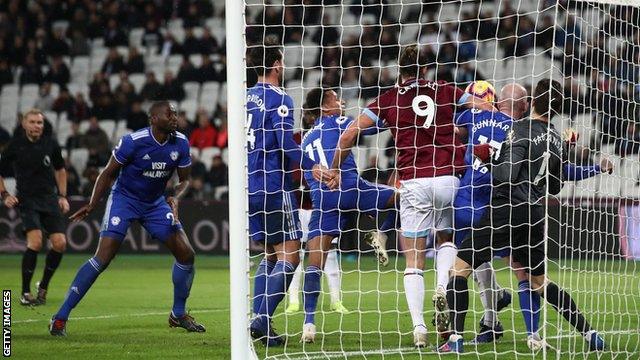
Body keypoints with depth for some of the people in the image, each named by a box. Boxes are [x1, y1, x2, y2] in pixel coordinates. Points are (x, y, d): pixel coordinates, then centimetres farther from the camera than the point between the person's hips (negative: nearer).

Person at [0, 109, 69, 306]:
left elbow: (60, 169, 18)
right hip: (26, 199, -4)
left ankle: (43, 287, 14)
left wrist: (62, 196, 11)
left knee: (60, 243, -7)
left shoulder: (50, 144, 2)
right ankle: (25, 293, -10)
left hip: (49, 198, 4)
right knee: (35, 242, -22)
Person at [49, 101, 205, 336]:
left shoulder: (180, 144, -8)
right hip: (124, 199, -5)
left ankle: (178, 314, 17)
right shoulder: (133, 142, -22)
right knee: (103, 258, -18)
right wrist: (92, 205, -16)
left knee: (186, 254, -4)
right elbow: (109, 173, -10)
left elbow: (184, 180, 3)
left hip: (156, 203, 5)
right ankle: (60, 317, -14)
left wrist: (175, 198, -18)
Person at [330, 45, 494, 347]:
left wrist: (336, 170, 18)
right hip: (448, 178, 1)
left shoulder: (389, 99, 8)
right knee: (447, 239, 25)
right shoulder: (445, 92, 12)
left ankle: (418, 327, -8)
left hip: (414, 184, -1)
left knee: (414, 262, 6)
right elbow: (489, 109, 10)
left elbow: (350, 133, 5)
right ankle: (442, 287, -3)